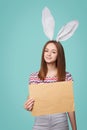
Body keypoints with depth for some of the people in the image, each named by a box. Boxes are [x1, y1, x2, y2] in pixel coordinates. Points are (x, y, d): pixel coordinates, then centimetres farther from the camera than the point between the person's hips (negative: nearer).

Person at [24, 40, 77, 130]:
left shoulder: (67, 76, -3)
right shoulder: (34, 77, 0)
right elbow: (30, 102, 7)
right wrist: (27, 106, -16)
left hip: (60, 122, -1)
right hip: (40, 122, 1)